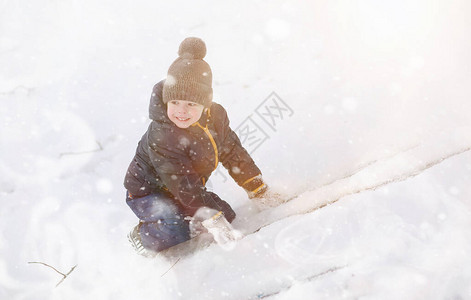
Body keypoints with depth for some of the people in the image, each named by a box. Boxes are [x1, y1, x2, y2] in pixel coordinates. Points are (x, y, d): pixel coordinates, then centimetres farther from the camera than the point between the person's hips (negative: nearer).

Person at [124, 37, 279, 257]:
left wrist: (258, 188, 9)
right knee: (175, 231, -30)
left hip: (187, 189, 7)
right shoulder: (162, 138, -34)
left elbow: (233, 152, 2)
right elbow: (184, 186, -34)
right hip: (147, 192, -7)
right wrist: (213, 220, -37)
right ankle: (143, 235, 0)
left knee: (226, 214, 0)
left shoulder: (216, 116, -13)